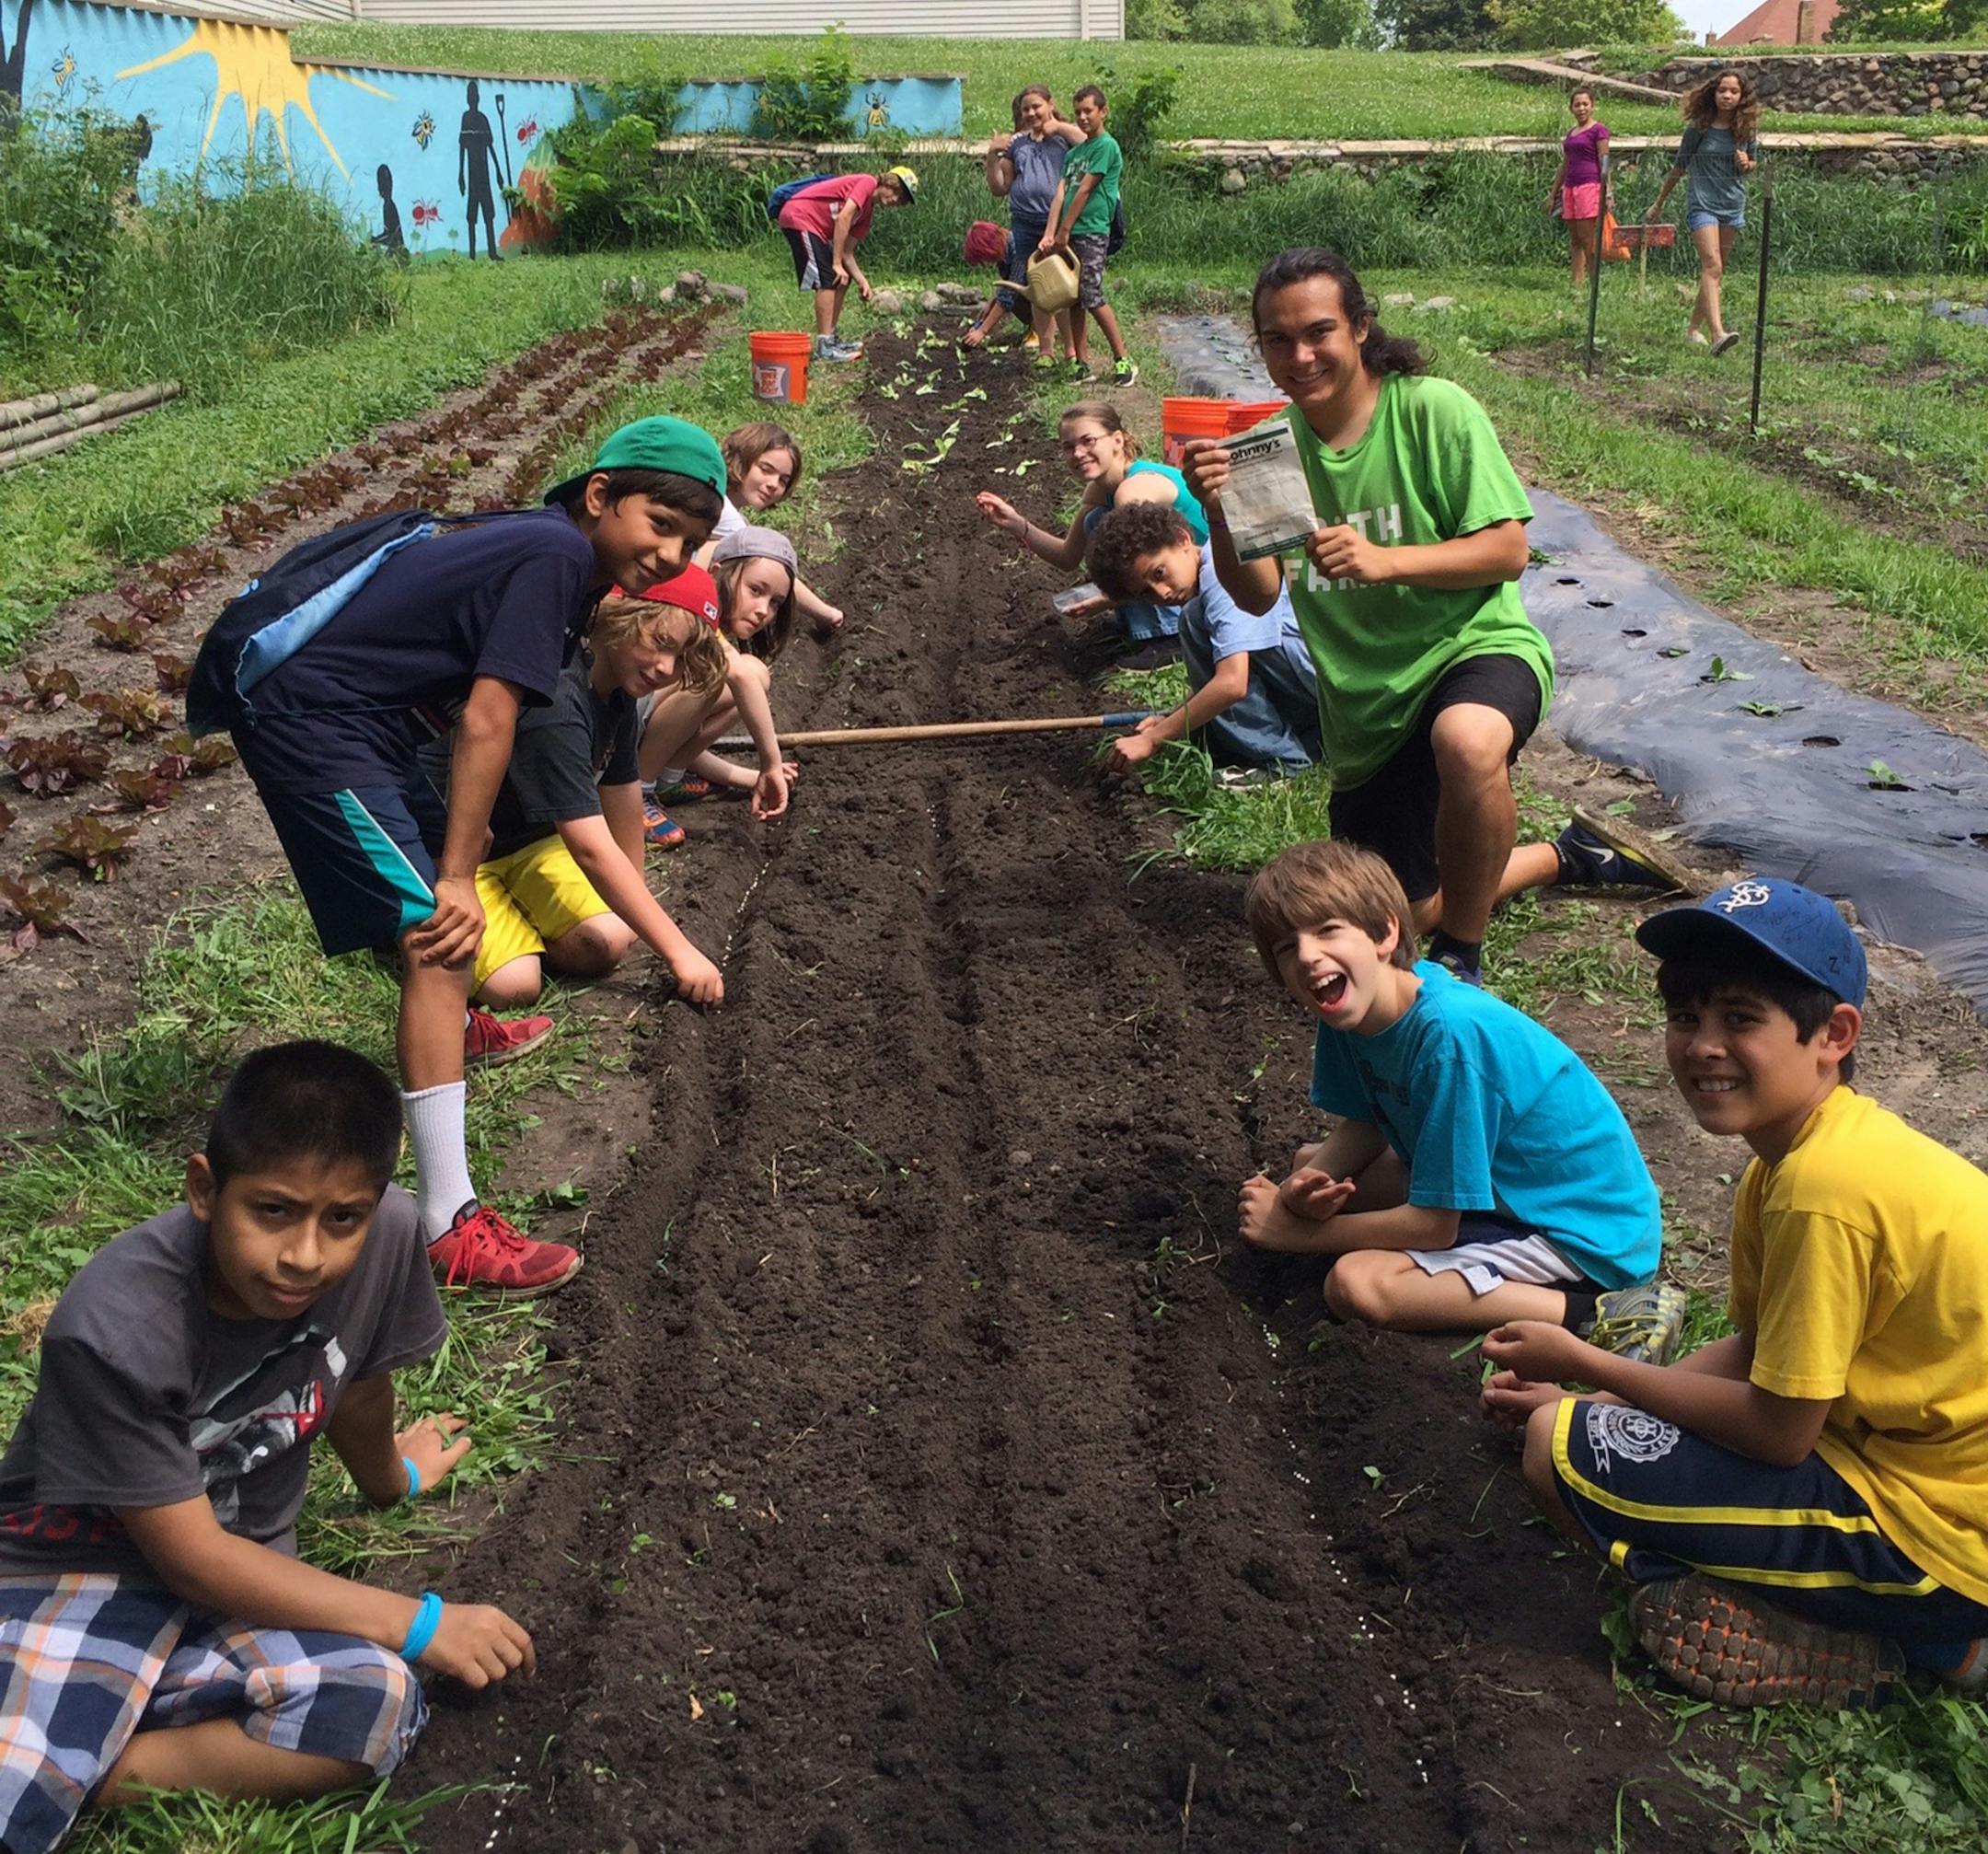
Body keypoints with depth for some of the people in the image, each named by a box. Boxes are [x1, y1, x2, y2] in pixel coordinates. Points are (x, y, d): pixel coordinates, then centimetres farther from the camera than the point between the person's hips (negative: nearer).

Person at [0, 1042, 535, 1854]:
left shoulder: (384, 1234, -18)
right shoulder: (117, 1328, -28)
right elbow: (191, 1558, -19)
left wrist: (392, 1478, 27)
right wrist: (420, 1624, -17)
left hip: (236, 1566, 6)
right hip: (74, 1573, -5)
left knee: (376, 1702, -27)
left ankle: (84, 1774, -12)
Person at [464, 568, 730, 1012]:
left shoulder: (619, 696, -4)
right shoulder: (555, 704, -33)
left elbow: (622, 796, 8)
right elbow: (592, 849, -35)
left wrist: (638, 901, 14)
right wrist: (678, 952, -34)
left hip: (531, 840, 7)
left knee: (609, 943, -17)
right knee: (514, 984, -24)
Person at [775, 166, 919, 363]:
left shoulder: (868, 211, 17)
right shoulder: (868, 183, -9)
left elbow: (847, 252, 12)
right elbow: (843, 218, -19)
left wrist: (861, 280, -3)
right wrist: (837, 264, -18)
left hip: (813, 226, 10)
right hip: (799, 216, -10)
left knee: (842, 280, 12)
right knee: (828, 280, -15)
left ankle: (831, 339, 17)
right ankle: (824, 347, -17)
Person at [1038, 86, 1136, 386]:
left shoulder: (1106, 146, -6)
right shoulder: (1074, 152, 18)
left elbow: (1084, 191, -9)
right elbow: (1061, 192, 10)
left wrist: (1064, 231, -10)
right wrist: (1049, 234, -1)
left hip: (1092, 232, -8)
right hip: (1069, 236, 8)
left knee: (1092, 297, -13)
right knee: (1074, 300, 7)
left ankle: (1123, 360, -6)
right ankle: (1080, 364, 12)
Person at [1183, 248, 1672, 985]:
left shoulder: (1434, 410, -14)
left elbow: (1507, 553, -17)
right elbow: (1257, 597, -7)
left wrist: (1383, 559, -31)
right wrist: (1220, 512, -26)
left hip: (1474, 645, -5)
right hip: (1366, 705, 6)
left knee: (1466, 744, -43)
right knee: (1408, 917, 14)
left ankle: (1460, 959, -20)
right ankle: (1563, 857, 42)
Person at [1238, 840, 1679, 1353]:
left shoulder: (1449, 1033, -31)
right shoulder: (1351, 1008, -7)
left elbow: (1433, 1225, -24)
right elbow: (1363, 1127, 9)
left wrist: (1299, 1232, -13)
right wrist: (1308, 1184, -13)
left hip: (1588, 1230, -10)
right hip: (1503, 1185, 10)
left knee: (1354, 1285, -25)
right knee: (1311, 1162, 15)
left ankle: (1600, 1314, -20)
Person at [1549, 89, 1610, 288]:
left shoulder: (1598, 130, -2)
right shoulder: (1570, 133, 19)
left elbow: (1603, 162, -8)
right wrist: (1553, 195, 24)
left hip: (1590, 187, -7)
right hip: (1570, 188, 7)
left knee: (1587, 239, -10)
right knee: (1574, 240, 4)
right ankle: (1576, 282, 4)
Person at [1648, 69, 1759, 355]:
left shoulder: (1747, 129, 4)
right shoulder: (1699, 127, -5)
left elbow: (1754, 162, 19)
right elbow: (1679, 166, 5)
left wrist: (1747, 164, -6)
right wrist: (1659, 203, 12)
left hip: (1734, 205, 5)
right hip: (1702, 203, -5)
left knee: (1715, 271, 8)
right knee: (1712, 266, -20)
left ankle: (1695, 328, 21)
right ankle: (1718, 333, -33)